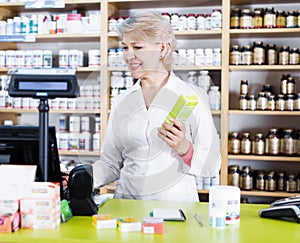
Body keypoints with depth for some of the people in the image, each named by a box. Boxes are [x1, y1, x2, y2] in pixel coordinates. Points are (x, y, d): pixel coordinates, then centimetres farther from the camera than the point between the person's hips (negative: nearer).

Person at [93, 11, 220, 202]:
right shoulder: (121, 102, 11)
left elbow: (211, 166, -1)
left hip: (176, 202, -3)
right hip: (127, 200, 4)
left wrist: (184, 149, -18)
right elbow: (111, 163, 14)